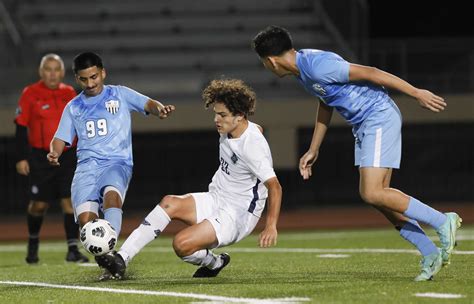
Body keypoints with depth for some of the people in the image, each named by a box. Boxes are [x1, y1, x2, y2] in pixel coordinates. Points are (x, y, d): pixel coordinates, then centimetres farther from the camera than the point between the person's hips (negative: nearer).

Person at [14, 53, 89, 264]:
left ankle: (73, 249, -6)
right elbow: (21, 127, -3)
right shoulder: (30, 94, -4)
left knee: (70, 201, -8)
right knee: (39, 204, 3)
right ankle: (33, 242, 29)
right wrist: (21, 158, -8)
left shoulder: (70, 94, 8)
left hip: (68, 157, 2)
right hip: (40, 158, -2)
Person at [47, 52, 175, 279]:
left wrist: (159, 109, -26)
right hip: (86, 166, 3)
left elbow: (148, 104, -2)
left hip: (117, 162, -3)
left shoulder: (120, 95, 11)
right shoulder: (73, 107, 18)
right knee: (85, 218, -20)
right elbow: (61, 139, 15)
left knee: (111, 194, -37)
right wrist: (54, 153, -8)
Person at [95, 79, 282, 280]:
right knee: (169, 203, -19)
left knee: (182, 244, -27)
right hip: (215, 200, 9)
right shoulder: (228, 130, 5)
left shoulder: (253, 146, -22)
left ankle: (213, 263, 8)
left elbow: (274, 186, -28)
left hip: (237, 216, -8)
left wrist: (271, 226, -38)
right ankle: (121, 259, -24)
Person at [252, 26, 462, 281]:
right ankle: (431, 254, 6)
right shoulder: (301, 68, 9)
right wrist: (313, 150, 27)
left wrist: (417, 94, -18)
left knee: (372, 194, -16)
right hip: (363, 126, 10)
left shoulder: (317, 66, -22)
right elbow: (325, 104, 24)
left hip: (379, 118, -10)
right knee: (378, 196, 4)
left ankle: (442, 222, -6)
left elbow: (371, 73, -21)